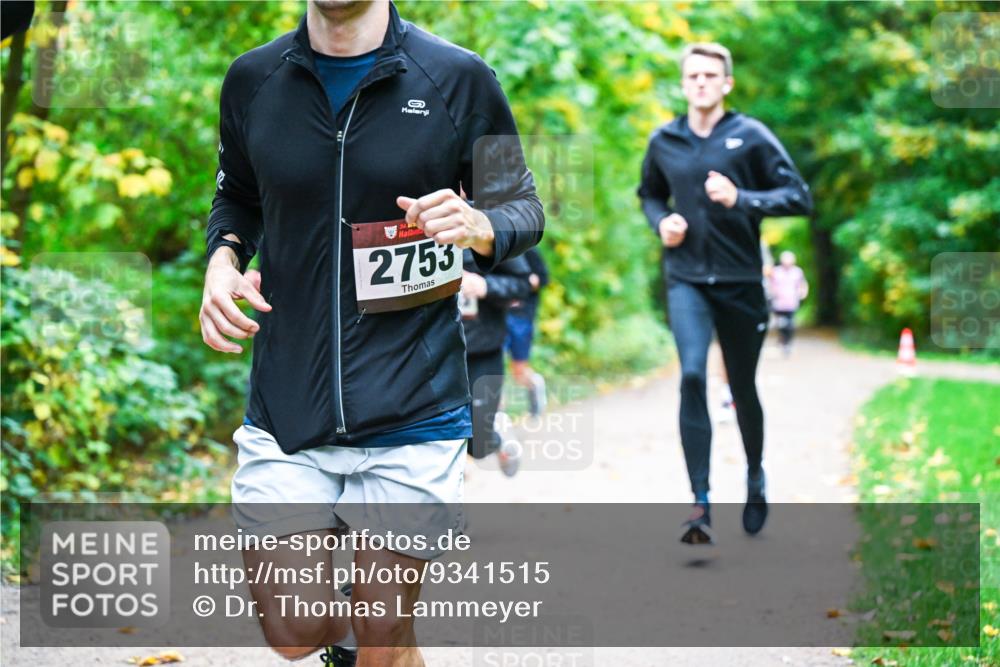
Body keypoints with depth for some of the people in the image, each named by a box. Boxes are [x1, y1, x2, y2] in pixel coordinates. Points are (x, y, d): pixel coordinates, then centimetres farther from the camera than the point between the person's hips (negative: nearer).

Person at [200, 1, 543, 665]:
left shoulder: (460, 79, -4)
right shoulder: (252, 80, 4)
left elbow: (524, 206, 4)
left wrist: (478, 226, -19)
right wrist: (224, 257, -2)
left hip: (413, 414, -2)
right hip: (286, 406, 2)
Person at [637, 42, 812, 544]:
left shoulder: (751, 136, -4)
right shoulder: (664, 141, 5)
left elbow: (799, 197, -7)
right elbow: (650, 194, 24)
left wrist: (740, 199, -21)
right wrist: (661, 221, 2)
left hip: (740, 279, -1)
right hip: (686, 279, 1)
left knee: (743, 389, 11)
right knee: (691, 375, -19)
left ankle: (755, 478, 39)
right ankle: (700, 502, -18)